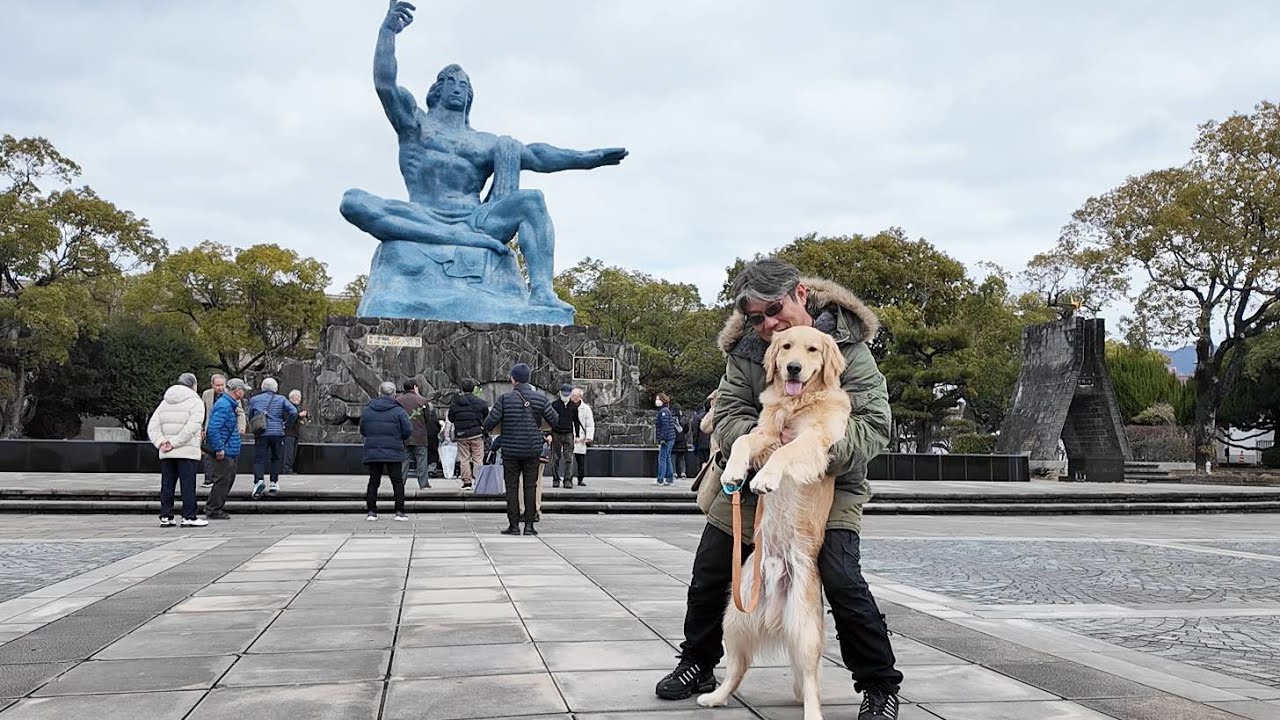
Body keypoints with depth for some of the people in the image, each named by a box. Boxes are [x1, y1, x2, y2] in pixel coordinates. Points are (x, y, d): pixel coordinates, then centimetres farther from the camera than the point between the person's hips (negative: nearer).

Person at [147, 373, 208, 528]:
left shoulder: (165, 402, 17)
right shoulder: (195, 402, -3)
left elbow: (152, 426, 7)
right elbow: (191, 427, -18)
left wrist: (160, 442, -4)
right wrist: (174, 443, -15)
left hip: (166, 454, 6)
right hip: (187, 451, -6)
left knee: (167, 484, 9)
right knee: (188, 484, -3)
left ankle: (165, 517, 11)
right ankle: (188, 517, -3)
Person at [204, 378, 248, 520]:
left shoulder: (230, 404, 15)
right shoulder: (224, 406, -19)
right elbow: (213, 428, -25)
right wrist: (219, 449, -23)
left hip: (231, 451, 11)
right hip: (225, 451, -11)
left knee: (229, 478, 16)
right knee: (222, 480, -6)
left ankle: (216, 506, 25)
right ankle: (213, 510, 1)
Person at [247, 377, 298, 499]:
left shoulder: (254, 400, 11)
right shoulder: (281, 399, 6)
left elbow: (250, 417, 16)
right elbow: (294, 412, -4)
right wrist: (286, 424, 6)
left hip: (260, 434, 0)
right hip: (277, 433, 0)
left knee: (259, 458, -1)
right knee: (276, 458, 14)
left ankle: (259, 479, -25)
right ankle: (274, 483, 11)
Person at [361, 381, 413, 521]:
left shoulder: (367, 410, 5)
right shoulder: (398, 411, -6)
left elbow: (362, 430, 11)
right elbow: (408, 431, -7)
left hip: (372, 452, 3)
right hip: (393, 453, -3)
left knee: (373, 481, 9)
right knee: (397, 482, 4)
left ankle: (371, 511, 6)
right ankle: (399, 512, 1)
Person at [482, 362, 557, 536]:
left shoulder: (505, 399, -7)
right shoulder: (540, 398, -1)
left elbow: (489, 423, -9)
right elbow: (554, 420, 3)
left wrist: (487, 427, 15)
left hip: (510, 451, -2)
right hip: (533, 450, 2)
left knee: (512, 487, 5)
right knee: (530, 487, 7)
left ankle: (514, 525, 4)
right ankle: (529, 525, 5)